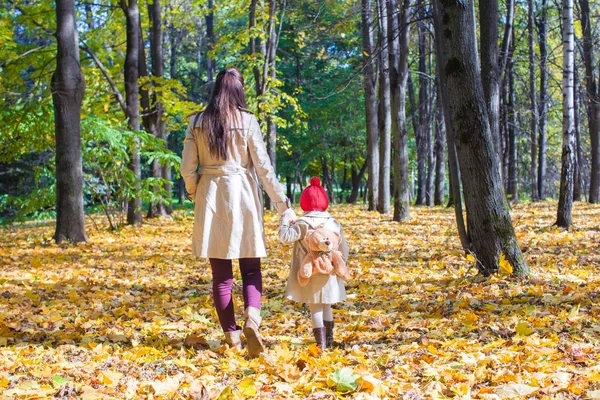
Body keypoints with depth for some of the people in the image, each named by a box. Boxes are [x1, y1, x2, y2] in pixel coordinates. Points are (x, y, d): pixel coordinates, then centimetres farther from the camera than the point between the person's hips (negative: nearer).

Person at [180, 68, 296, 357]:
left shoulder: (197, 122, 1)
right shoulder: (246, 120, -4)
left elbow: (188, 168, 0)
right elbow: (263, 167, -5)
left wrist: (194, 194, 19)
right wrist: (283, 205, 0)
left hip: (210, 198, 1)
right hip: (242, 197, -1)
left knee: (221, 274, 7)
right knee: (251, 268, 7)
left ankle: (232, 337, 7)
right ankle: (252, 319, -18)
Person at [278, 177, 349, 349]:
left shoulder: (303, 223, -12)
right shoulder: (334, 223, 4)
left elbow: (286, 236, -17)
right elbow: (343, 247, 9)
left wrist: (284, 221, 0)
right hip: (329, 273, 5)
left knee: (315, 307, 2)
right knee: (326, 306, 20)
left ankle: (321, 342, -2)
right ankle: (329, 338, 27)